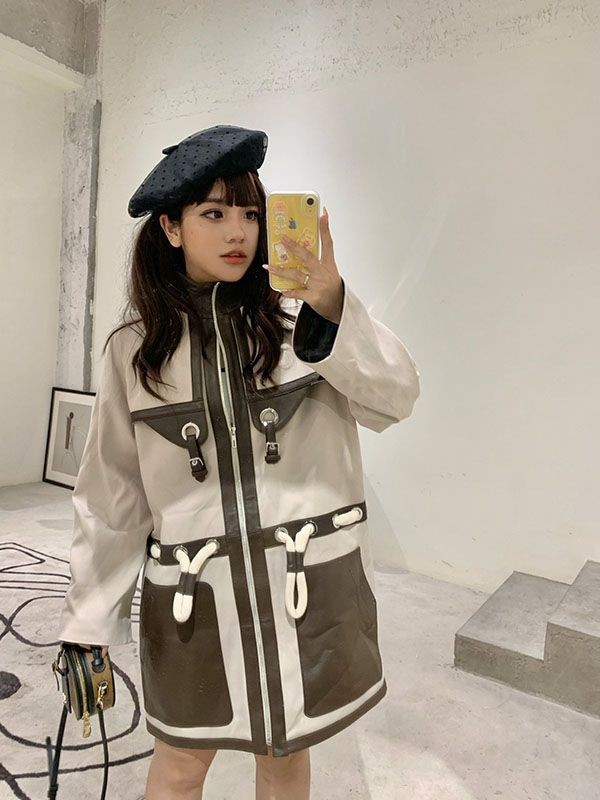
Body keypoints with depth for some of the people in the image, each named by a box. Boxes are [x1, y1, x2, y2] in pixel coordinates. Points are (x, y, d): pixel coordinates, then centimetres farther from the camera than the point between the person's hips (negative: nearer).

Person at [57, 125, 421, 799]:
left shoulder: (299, 313, -4)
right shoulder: (136, 346, -1)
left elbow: (395, 397, -14)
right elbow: (110, 492, 2)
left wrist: (334, 312, -30)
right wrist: (88, 620, 4)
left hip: (309, 585, 1)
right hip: (191, 593, 0)